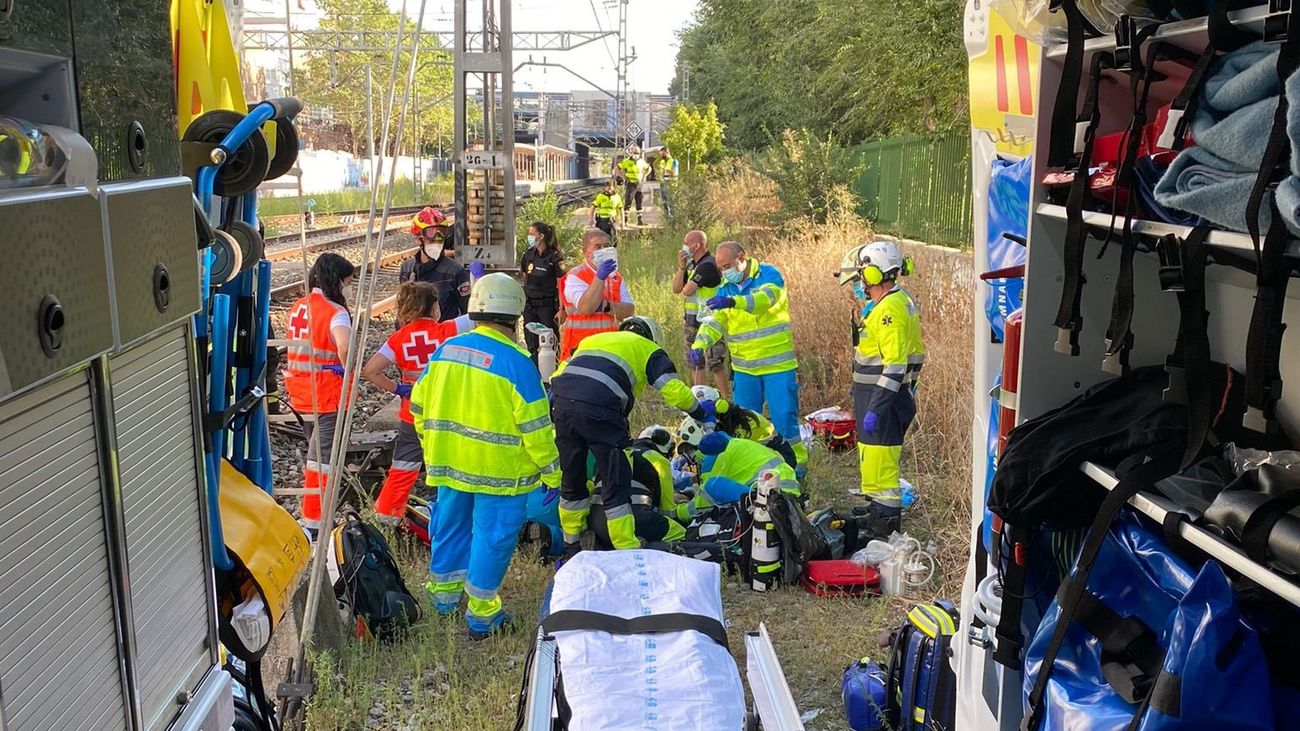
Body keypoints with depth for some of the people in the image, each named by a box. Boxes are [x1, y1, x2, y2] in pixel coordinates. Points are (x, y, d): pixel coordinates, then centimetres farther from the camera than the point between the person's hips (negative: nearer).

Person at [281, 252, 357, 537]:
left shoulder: (297, 307, 8)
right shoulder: (336, 312, -17)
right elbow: (344, 348, -35)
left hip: (300, 392, 8)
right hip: (328, 395, -8)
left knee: (315, 448, 23)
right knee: (322, 457, -2)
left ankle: (313, 512, 37)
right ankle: (314, 522, 1)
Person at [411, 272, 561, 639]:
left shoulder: (446, 350, 1)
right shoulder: (515, 361, -17)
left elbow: (419, 405, 9)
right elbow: (536, 427, -16)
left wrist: (433, 449, 23)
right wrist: (552, 473, -6)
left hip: (448, 462, 6)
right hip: (499, 470, -6)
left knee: (451, 524, 21)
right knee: (492, 536, 6)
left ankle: (444, 592, 39)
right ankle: (481, 613, 16)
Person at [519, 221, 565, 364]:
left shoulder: (555, 257, -8)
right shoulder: (528, 255, 8)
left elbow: (561, 286, -8)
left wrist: (561, 309, -13)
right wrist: (522, 302, 13)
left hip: (547, 305, -5)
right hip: (530, 305, 6)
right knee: (531, 344, 7)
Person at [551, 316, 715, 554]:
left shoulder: (592, 339, 37)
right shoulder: (648, 349, 21)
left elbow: (560, 374, 28)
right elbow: (673, 389, 10)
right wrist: (700, 412, 25)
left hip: (561, 402, 6)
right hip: (599, 409, -5)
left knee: (572, 480, 20)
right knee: (615, 483, 4)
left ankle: (571, 547, 31)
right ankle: (627, 552, 5)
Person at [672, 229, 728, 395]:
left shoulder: (708, 265, -18)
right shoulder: (692, 265, 11)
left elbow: (687, 290, -22)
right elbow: (676, 289, 8)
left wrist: (684, 291, 2)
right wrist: (681, 268, -4)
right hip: (693, 322, 10)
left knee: (715, 363, -6)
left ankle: (727, 399, 1)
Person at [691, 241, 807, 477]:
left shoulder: (769, 275, -7)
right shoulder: (725, 289, 8)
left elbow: (765, 298, -30)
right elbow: (713, 320, -5)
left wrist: (733, 301, -47)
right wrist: (699, 345, -25)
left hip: (778, 365, -5)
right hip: (744, 369, 5)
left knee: (784, 418, -3)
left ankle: (797, 464, 11)